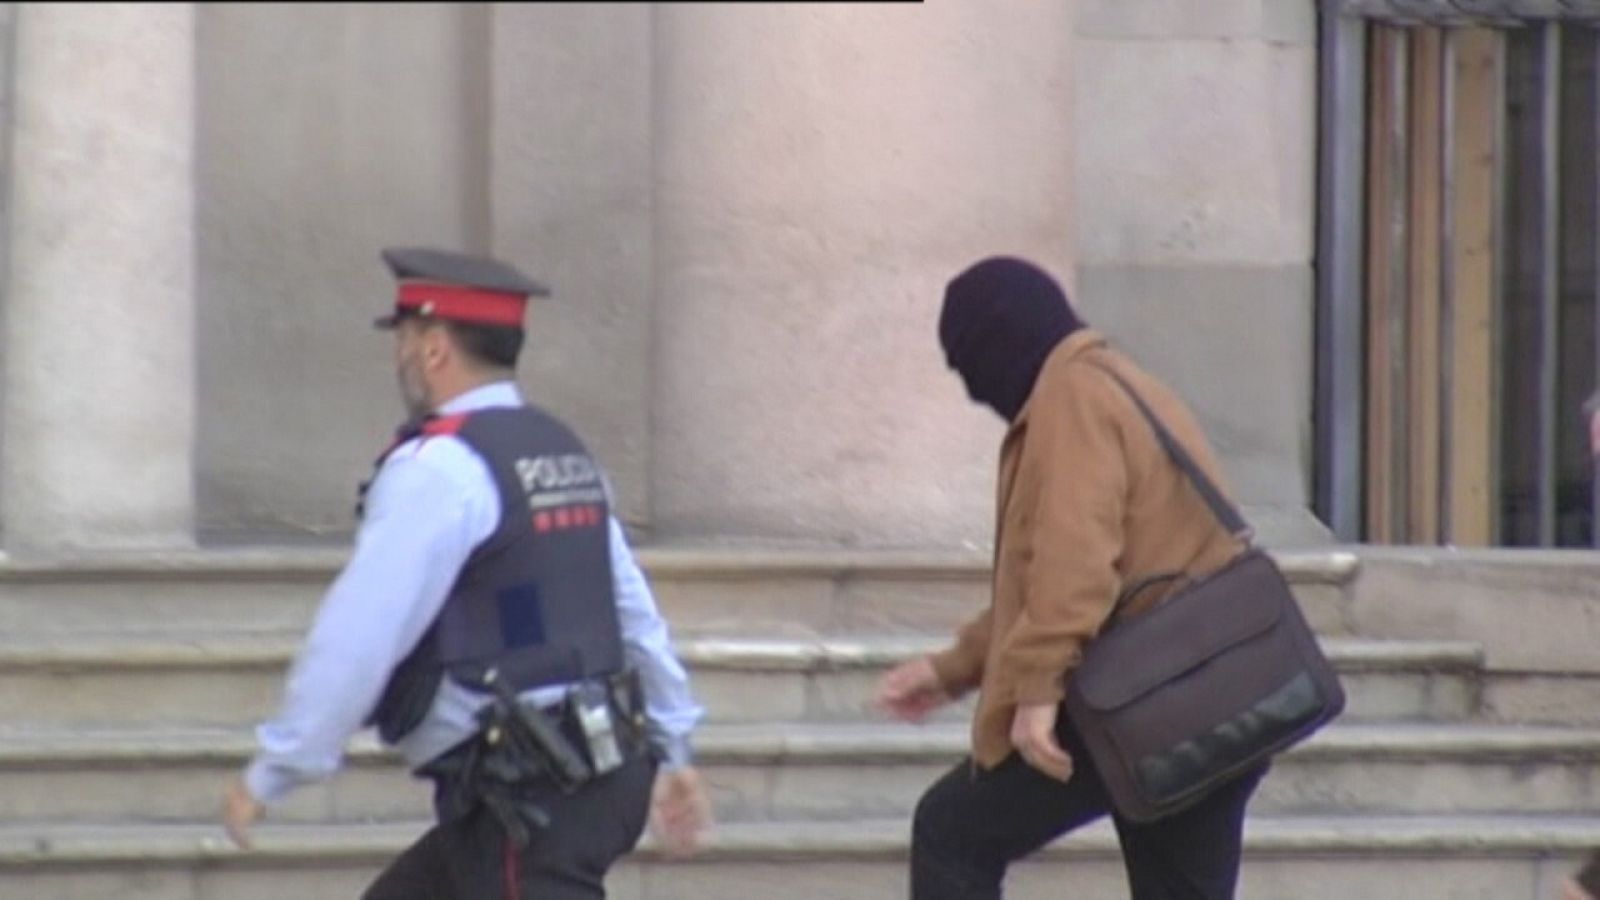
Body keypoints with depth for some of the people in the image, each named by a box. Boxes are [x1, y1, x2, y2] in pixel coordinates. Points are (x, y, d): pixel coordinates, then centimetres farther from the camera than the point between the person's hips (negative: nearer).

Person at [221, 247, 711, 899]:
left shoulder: (438, 469, -14)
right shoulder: (562, 454, 14)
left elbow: (358, 637, -18)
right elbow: (637, 616, 17)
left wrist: (271, 773, -12)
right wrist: (671, 753, 23)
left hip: (527, 802, -10)